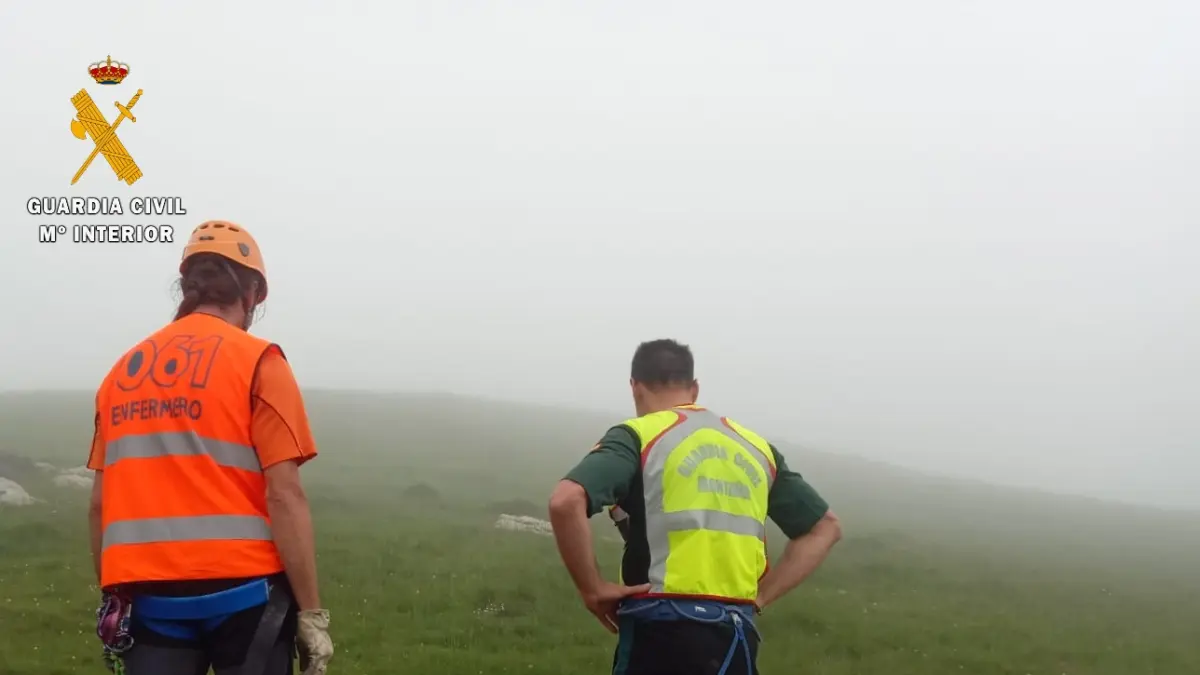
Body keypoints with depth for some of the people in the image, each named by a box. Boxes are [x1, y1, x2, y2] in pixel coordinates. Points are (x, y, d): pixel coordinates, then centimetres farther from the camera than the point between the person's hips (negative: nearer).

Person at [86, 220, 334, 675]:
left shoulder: (123, 370, 10)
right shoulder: (257, 362, -5)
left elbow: (101, 503, 11)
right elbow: (284, 495, -11)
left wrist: (113, 597, 20)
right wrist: (311, 610, -9)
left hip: (147, 597, 4)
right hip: (241, 590, -4)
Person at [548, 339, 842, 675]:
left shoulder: (637, 437, -1)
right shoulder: (756, 447, 16)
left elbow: (566, 502, -19)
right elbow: (825, 526, 22)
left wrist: (593, 589, -8)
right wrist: (759, 596, 15)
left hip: (663, 631, -5)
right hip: (737, 636, 5)